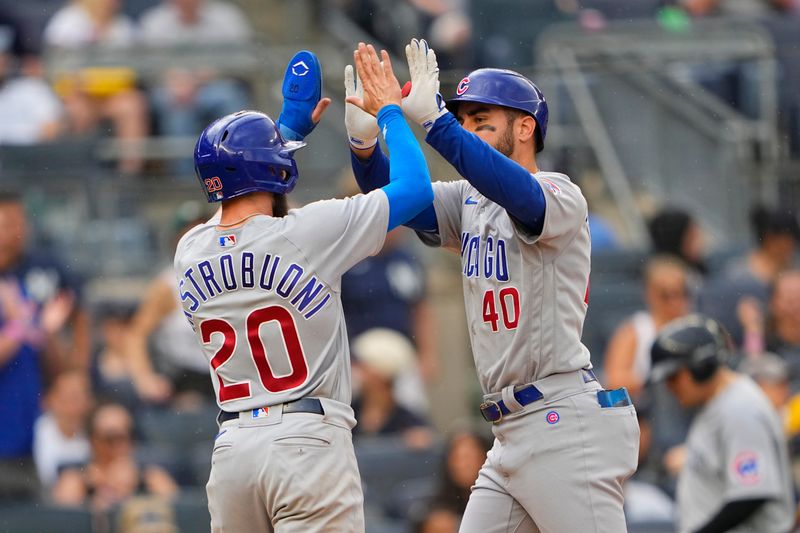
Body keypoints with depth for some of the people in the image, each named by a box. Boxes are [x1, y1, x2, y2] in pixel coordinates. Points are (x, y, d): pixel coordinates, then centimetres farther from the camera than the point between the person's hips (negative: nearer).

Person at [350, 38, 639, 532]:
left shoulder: (560, 196, -8)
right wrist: (364, 142, -15)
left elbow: (519, 195, -30)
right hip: (514, 434, 9)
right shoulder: (468, 203, 18)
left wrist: (433, 120, -39)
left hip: (567, 425, -9)